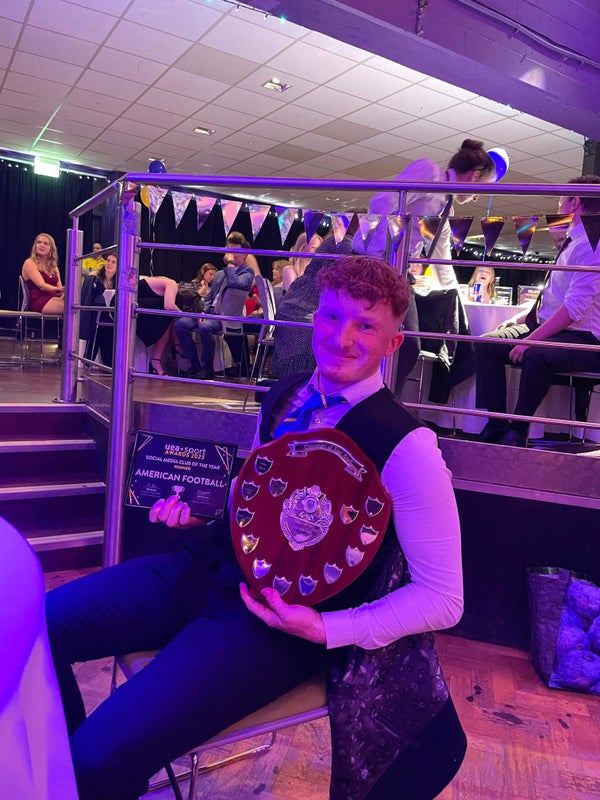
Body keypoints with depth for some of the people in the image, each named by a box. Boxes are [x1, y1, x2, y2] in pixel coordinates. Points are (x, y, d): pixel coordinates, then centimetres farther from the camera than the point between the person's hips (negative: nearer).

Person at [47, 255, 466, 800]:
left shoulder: (406, 447, -16)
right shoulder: (283, 397, 4)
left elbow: (443, 600, -12)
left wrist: (324, 629, -19)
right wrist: (200, 509, 1)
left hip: (284, 617, -6)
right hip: (211, 567, 7)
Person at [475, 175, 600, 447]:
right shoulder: (572, 243, 17)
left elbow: (575, 307, -23)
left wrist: (531, 340, -26)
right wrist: (519, 318, 10)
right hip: (544, 327, 9)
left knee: (535, 355, -38)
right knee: (487, 344, -7)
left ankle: (517, 433, -21)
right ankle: (497, 426, -10)